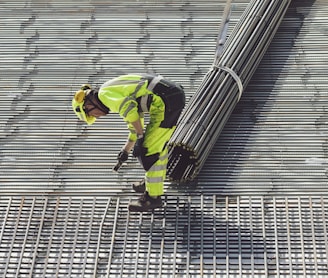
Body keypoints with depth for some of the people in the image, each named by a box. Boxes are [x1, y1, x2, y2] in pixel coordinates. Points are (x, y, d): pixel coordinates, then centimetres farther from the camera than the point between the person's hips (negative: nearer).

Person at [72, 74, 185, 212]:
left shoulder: (104, 94, -5)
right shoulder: (119, 95, 25)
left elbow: (130, 110, -22)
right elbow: (136, 120, 35)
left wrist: (140, 138, -15)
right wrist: (126, 150, 42)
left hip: (165, 101, -10)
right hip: (176, 94, 10)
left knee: (149, 149, -1)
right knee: (158, 143, 26)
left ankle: (153, 196, 8)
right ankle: (154, 182, 42)